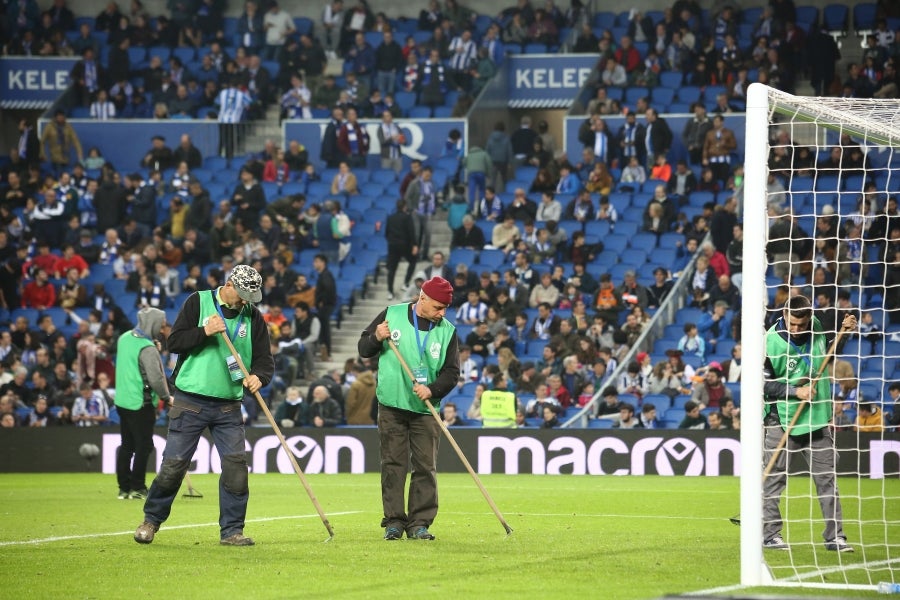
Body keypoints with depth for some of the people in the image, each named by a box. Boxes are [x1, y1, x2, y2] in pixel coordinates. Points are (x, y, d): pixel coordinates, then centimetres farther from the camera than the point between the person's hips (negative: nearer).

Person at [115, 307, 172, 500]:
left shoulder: (124, 338, 6)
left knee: (126, 445, 12)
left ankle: (124, 487, 15)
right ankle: (137, 488, 1)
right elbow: (156, 378, -23)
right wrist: (167, 397, -8)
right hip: (141, 404, -8)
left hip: (122, 400, 8)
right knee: (143, 446, 0)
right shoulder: (148, 348, -19)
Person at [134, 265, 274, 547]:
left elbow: (265, 359, 5)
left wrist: (258, 376, -16)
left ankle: (231, 530, 2)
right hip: (190, 401, -3)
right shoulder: (198, 302, -2)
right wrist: (205, 332, -21)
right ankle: (152, 520, 18)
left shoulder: (253, 316, 6)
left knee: (235, 464, -7)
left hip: (228, 406, 3)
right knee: (174, 464, -1)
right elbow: (174, 342, -6)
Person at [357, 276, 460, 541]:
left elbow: (451, 372, 2)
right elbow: (363, 349, 8)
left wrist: (432, 389, -16)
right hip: (391, 406, -1)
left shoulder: (447, 331, 4)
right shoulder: (392, 315, 1)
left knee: (425, 466, -2)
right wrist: (377, 338, -13)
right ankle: (394, 521, 4)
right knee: (393, 465, 0)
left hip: (425, 409, 1)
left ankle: (420, 523, 2)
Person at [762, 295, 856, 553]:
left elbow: (830, 354, 20)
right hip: (781, 419, -5)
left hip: (817, 418, 5)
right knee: (775, 478, 1)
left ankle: (835, 536, 9)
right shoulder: (771, 342, -17)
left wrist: (843, 333, 5)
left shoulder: (817, 328, -1)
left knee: (827, 477, 5)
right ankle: (770, 534, 10)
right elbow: (763, 385, -14)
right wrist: (795, 391, -21)